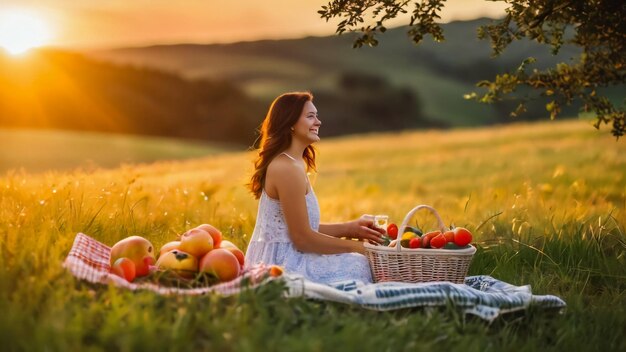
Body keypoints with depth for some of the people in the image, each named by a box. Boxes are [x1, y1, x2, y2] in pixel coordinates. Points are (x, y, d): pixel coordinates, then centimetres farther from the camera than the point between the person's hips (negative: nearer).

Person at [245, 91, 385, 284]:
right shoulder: (288, 169, -18)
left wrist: (350, 228, 7)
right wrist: (356, 247, -10)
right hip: (283, 266, -10)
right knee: (359, 266, -4)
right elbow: (303, 238, -19)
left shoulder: (285, 163, 13)